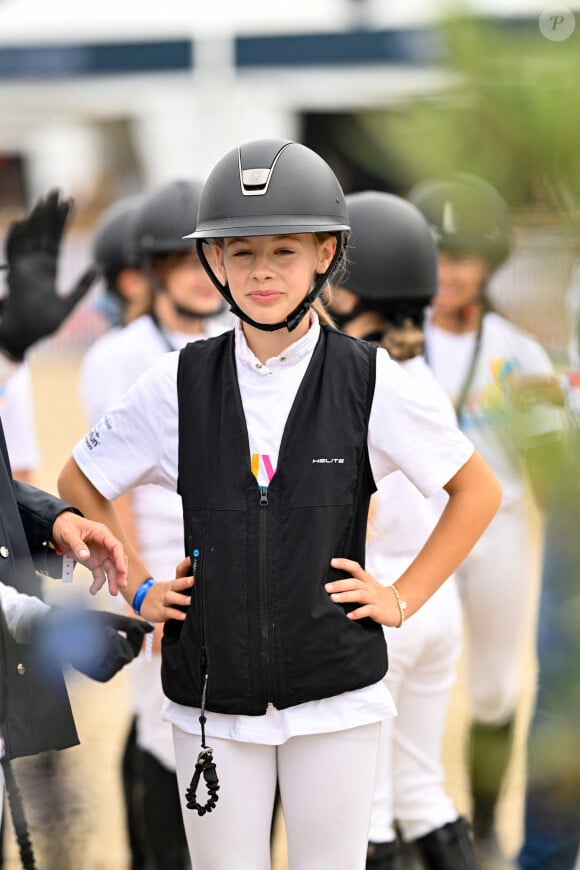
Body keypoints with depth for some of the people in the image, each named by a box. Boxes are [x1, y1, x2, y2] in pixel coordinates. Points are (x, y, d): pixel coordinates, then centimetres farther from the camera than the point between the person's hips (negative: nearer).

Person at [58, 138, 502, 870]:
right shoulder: (178, 384, 0)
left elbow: (478, 492, 7)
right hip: (212, 693, 1)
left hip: (334, 696, -1)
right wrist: (138, 589, 9)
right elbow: (79, 484, 16)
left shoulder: (368, 379, -3)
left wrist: (403, 599, 2)